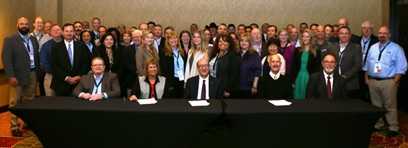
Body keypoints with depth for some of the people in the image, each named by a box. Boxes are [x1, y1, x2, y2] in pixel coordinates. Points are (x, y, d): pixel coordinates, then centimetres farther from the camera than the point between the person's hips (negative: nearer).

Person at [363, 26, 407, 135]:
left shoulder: (396, 48, -3)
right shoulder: (373, 48, 12)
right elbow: (367, 64, 15)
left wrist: (395, 82, -12)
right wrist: (366, 78, 8)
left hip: (388, 81, -5)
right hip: (372, 81, 5)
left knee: (390, 106, -1)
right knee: (376, 105, 13)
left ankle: (393, 128, 10)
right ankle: (378, 125, 26)